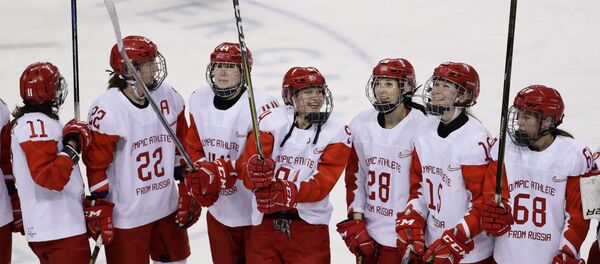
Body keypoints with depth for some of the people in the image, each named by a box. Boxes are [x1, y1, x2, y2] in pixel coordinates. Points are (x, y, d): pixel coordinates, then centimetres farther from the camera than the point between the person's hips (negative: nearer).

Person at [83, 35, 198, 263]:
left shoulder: (169, 97, -1)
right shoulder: (106, 110, -19)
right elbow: (96, 164, -13)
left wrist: (187, 189, 10)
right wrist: (99, 208, -10)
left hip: (168, 208, 6)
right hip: (125, 216, -6)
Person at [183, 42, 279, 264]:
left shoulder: (261, 106, -22)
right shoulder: (199, 101, 0)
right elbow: (193, 148, 7)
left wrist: (218, 171, -30)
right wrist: (200, 177, -11)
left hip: (256, 213, -6)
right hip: (218, 211, 6)